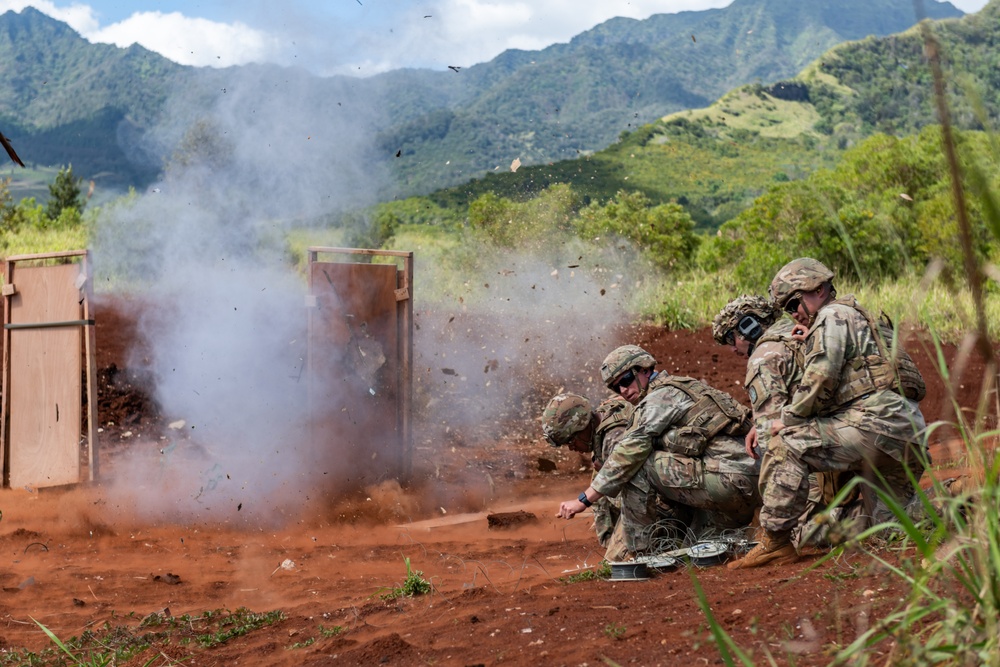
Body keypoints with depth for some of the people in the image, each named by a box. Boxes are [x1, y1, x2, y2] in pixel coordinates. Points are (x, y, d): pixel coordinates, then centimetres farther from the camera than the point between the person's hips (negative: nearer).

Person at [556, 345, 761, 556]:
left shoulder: (660, 397, -4)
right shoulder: (679, 390, 25)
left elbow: (627, 455, -10)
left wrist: (584, 500, -7)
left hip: (731, 479, -10)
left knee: (637, 467, -10)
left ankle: (641, 554, -5)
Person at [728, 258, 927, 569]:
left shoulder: (833, 316, 1)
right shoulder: (860, 319, 32)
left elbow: (819, 381, -12)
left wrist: (787, 419, 1)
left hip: (877, 420, -10)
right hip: (910, 439, 10)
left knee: (789, 444, -13)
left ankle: (776, 540, -14)